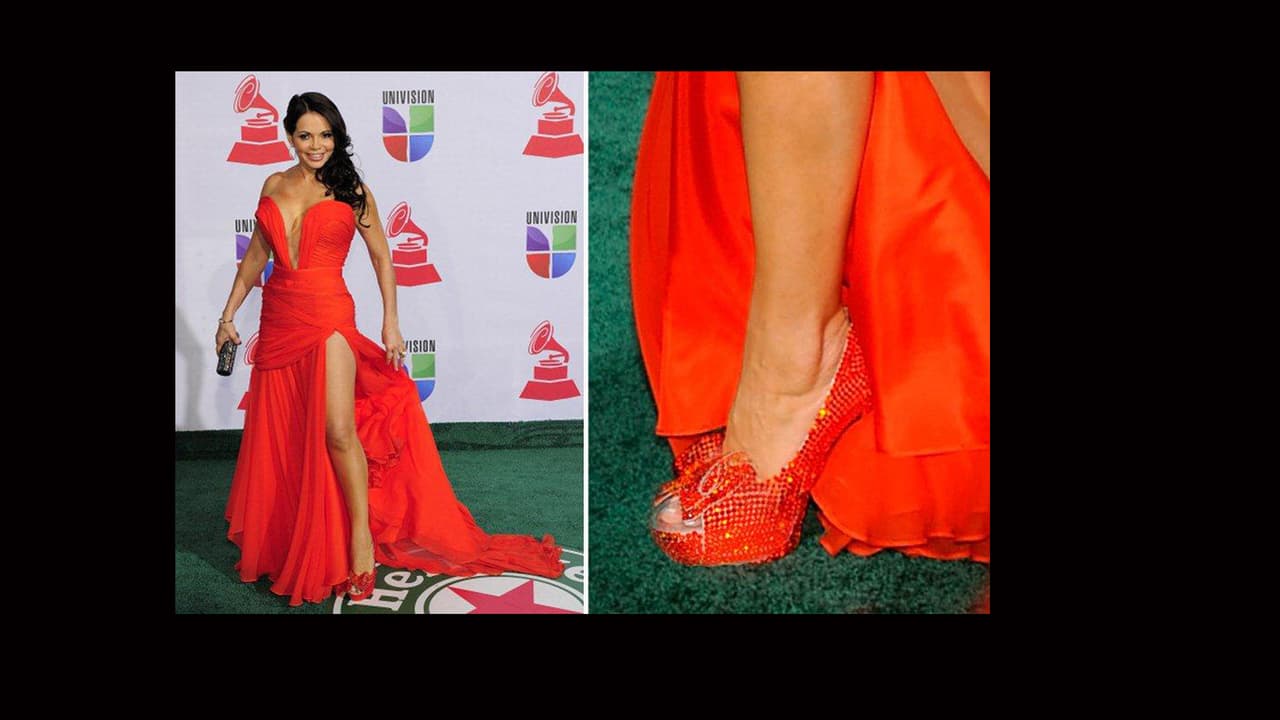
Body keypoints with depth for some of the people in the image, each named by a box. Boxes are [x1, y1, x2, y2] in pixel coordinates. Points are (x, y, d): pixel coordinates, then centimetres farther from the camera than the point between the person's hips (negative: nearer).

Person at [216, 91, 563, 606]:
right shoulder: (274, 186, 9)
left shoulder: (352, 190, 0)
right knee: (277, 433, 11)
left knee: (338, 430, -16)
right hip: (278, 319, 4)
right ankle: (276, 541, 27)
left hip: (328, 317, -4)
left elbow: (381, 258, 4)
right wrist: (229, 314, 13)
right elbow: (255, 257, 15)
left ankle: (362, 535, -1)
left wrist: (391, 324, 0)